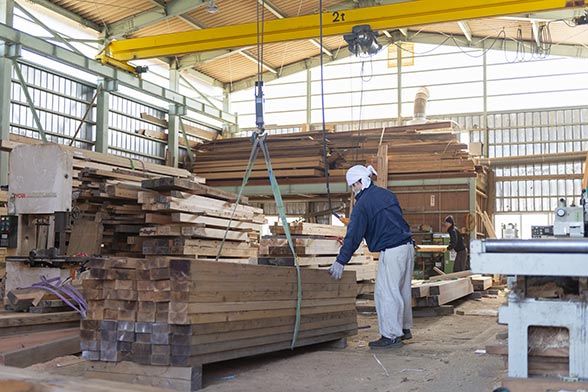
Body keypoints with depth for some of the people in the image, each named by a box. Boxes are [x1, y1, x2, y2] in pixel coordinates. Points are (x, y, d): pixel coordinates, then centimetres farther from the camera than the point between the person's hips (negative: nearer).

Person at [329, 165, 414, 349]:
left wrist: (340, 261, -10)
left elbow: (353, 235, -13)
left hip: (391, 251, -9)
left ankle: (391, 335, -3)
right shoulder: (388, 194, 13)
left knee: (386, 292, -4)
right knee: (402, 290, 17)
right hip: (407, 246, 9)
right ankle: (404, 328, 26)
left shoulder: (362, 204, -10)